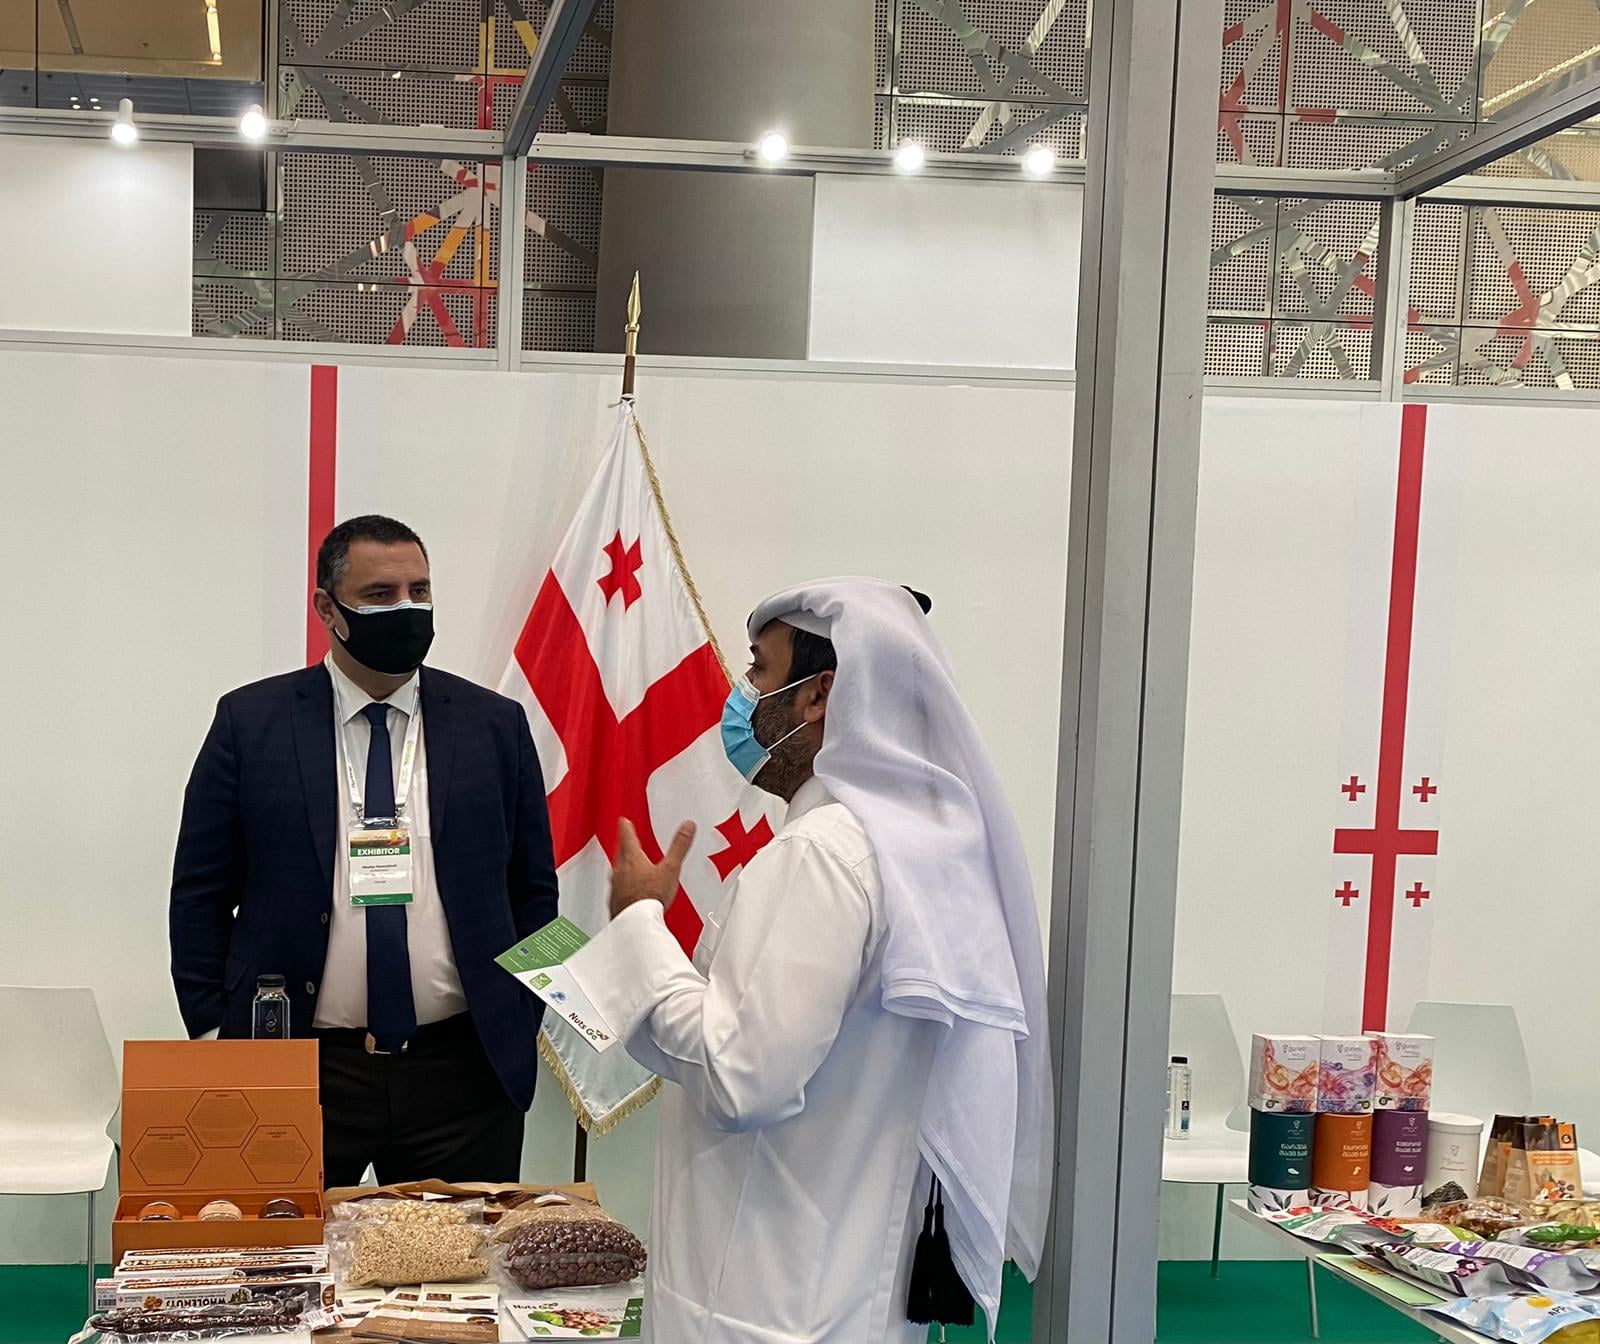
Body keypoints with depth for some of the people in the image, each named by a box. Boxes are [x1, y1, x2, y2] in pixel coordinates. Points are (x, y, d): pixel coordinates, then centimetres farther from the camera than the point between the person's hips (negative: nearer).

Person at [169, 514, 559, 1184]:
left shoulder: (494, 725, 5)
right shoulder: (250, 722, 2)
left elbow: (533, 889, 10)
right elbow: (200, 895, 5)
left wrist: (519, 1028, 4)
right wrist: (212, 1033, -1)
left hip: (463, 1073, 1)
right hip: (295, 1072, -1)